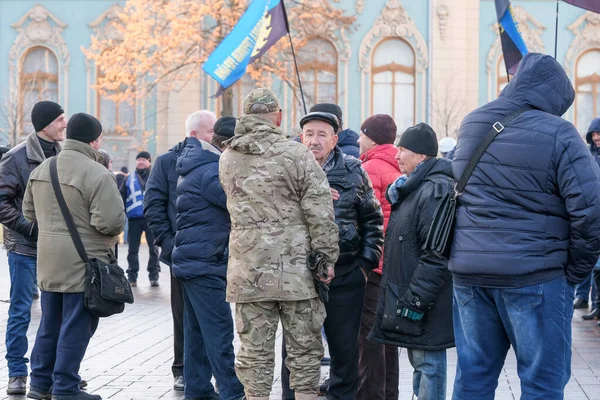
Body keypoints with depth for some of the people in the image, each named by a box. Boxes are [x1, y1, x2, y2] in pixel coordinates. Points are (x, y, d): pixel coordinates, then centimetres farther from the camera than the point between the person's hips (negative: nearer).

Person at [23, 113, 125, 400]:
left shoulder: (41, 169, 8)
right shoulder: (97, 174, -18)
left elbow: (29, 211, 16)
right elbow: (110, 221, -23)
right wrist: (114, 231, -2)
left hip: (48, 260, 8)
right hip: (83, 262, -8)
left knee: (50, 323, 18)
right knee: (76, 327, 2)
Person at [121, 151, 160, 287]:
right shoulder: (129, 179, 11)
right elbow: (122, 198, 7)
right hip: (134, 218, 2)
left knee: (153, 248, 2)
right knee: (133, 249, 6)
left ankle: (153, 276, 8)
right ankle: (132, 276, 11)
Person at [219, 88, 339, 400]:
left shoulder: (227, 159, 5)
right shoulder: (296, 154, -9)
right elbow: (320, 213, -9)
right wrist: (327, 257, -3)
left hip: (248, 272, 3)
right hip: (295, 270, -3)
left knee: (254, 351, 7)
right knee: (304, 348, 8)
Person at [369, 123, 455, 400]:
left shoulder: (435, 190, -18)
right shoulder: (414, 187, 16)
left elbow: (436, 255, -24)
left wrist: (414, 301, -22)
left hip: (426, 304, -11)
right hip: (410, 296, 11)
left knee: (427, 364, -4)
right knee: (419, 361, 17)